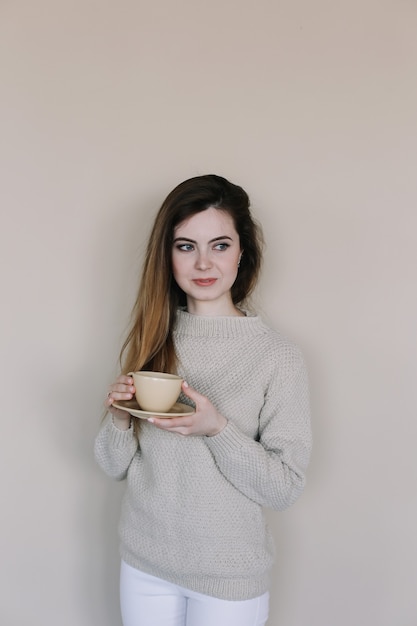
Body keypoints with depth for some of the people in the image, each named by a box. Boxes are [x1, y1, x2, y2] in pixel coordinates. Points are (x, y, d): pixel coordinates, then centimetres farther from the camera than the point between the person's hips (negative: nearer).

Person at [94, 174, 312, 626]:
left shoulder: (278, 356, -15)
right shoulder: (149, 341, -4)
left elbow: (286, 488, -13)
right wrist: (120, 419, -18)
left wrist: (217, 429, -26)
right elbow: (115, 467, 2)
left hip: (230, 575, -3)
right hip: (144, 560, 3)